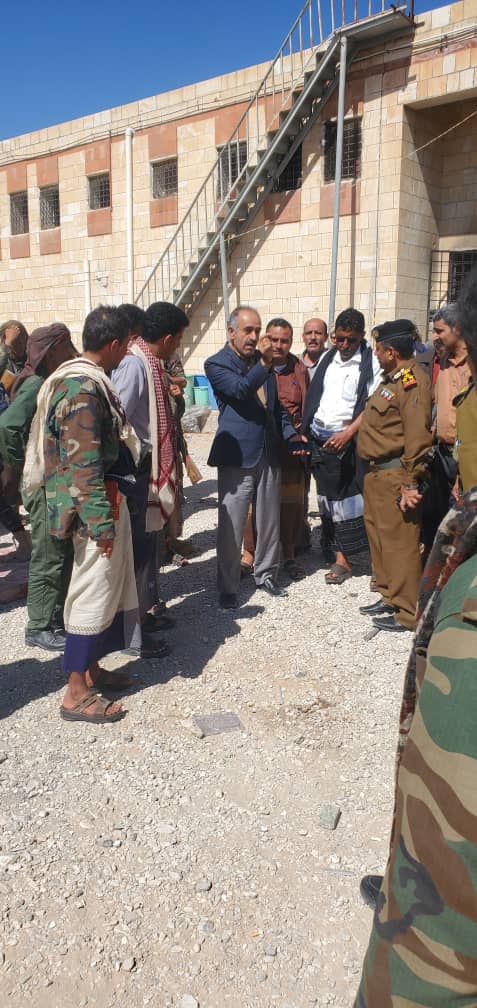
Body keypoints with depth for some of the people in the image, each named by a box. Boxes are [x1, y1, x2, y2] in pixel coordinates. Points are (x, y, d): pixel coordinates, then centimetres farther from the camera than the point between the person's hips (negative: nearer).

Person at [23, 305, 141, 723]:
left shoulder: (85, 378, 12)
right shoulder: (83, 389, -20)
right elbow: (84, 465, -23)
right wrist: (101, 523, -21)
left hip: (108, 497, 10)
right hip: (93, 503, -10)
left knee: (107, 588, 18)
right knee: (95, 592, -1)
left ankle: (90, 669, 32)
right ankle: (77, 693, 11)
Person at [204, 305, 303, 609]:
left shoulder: (263, 362, 13)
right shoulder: (217, 364, -5)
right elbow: (239, 390, -24)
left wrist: (290, 433, 9)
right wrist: (264, 364, -33)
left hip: (269, 455, 6)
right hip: (237, 457, -6)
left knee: (270, 521, 15)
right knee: (231, 526, -1)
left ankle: (266, 574, 32)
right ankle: (228, 587, 11)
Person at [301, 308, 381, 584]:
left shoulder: (371, 362, -6)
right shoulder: (327, 359, 12)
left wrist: (348, 433, -20)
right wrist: (305, 433, 9)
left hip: (348, 440, -5)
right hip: (319, 438, 5)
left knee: (350, 496, -2)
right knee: (329, 497, 8)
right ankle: (340, 558, 19)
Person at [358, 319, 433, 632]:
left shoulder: (413, 380, -16)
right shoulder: (393, 378, 16)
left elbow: (418, 436, -22)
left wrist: (411, 483, -23)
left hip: (395, 476, -11)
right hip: (377, 473, 11)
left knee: (399, 543, -4)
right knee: (379, 536, 18)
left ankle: (408, 613, 7)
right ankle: (389, 597, 32)